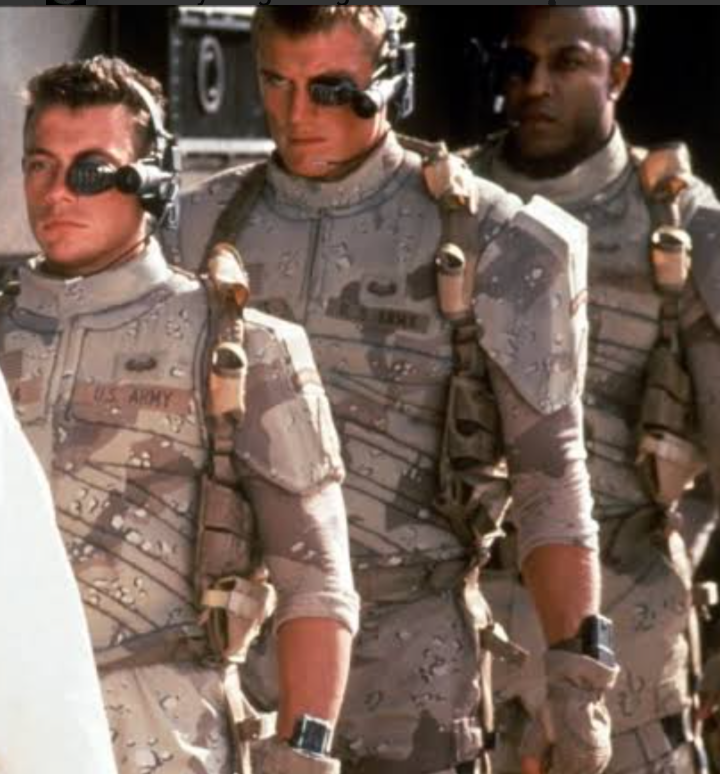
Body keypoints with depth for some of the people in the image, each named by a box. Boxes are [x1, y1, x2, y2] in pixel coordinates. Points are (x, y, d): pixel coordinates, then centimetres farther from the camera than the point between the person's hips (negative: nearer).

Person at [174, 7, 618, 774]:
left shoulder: (486, 241, -3)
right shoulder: (204, 228, 7)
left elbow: (549, 473, -3)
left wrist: (578, 672, -8)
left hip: (412, 661, -2)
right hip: (233, 642, 3)